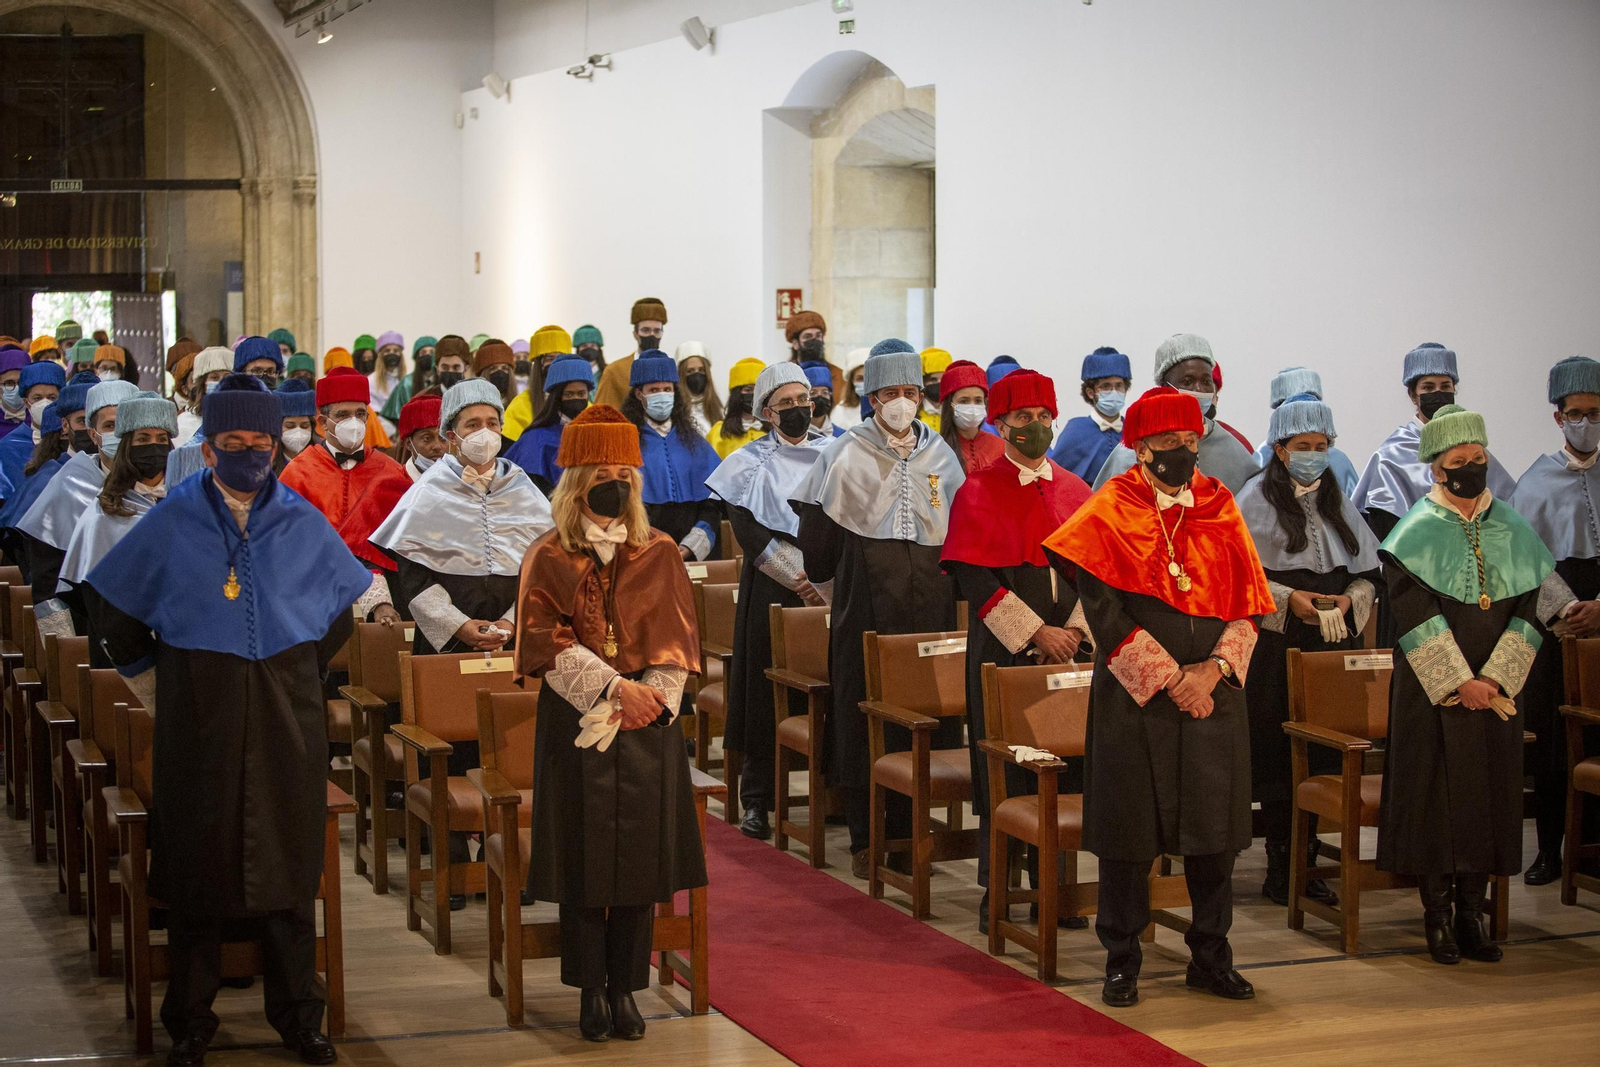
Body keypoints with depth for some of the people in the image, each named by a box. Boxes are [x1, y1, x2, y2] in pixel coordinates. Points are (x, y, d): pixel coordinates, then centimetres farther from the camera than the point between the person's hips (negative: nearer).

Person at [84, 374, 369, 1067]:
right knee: (197, 868, 4)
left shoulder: (302, 525, 5)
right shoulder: (171, 523, 0)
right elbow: (108, 601, 10)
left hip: (287, 721, 2)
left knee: (288, 866, 6)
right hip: (198, 718, -1)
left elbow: (344, 604, 19)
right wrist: (153, 679, 7)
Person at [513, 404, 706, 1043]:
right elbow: (551, 644, -8)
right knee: (584, 856, 0)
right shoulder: (548, 559, 1)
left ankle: (625, 987, 11)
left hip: (647, 725, 2)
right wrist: (613, 688, -18)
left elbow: (675, 643, 3)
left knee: (641, 853, 2)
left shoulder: (659, 555, 7)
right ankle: (591, 991, 10)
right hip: (575, 724, -2)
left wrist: (647, 697, -13)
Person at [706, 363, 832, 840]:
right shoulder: (751, 462, 5)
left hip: (830, 585, 2)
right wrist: (797, 578, -13)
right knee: (767, 690, -2)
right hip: (771, 590, -2)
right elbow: (748, 531, -4)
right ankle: (757, 799, 2)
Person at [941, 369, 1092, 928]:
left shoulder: (1075, 491, 11)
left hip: (1068, 646, 4)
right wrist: (1035, 632, -15)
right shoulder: (979, 491, -3)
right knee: (1004, 771, -1)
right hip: (1004, 649, -4)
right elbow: (976, 577, -10)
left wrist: (1074, 631, -6)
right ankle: (997, 892, 7)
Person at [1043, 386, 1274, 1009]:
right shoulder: (1111, 513, -3)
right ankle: (1122, 963, 14)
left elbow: (1249, 603, 5)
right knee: (1129, 832, 2)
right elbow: (1104, 612, -10)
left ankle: (1210, 958, 19)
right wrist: (1169, 679, -13)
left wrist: (1214, 668, -11)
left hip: (1213, 694, 3)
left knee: (1213, 829, 6)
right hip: (1133, 696, -3)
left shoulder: (1219, 508, 8)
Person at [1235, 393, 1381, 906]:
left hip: (1331, 645, 5)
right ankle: (1280, 864, 3)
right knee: (1276, 753, -4)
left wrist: (1349, 600, -5)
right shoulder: (1257, 499, -1)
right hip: (1275, 646, -5)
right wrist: (1287, 598, -17)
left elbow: (1367, 571, 15)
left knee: (1322, 753, 3)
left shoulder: (1336, 499, 15)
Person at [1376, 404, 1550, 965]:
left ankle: (1472, 912, 12)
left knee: (1489, 791, 4)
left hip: (1496, 690, 3)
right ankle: (1437, 914, 6)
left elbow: (1528, 613, 3)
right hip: (1431, 690, -3)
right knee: (1434, 792, -2)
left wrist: (1495, 679, -9)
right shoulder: (1417, 532, -3)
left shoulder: (1513, 532, 8)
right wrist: (1459, 683, -16)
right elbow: (1417, 618, -10)